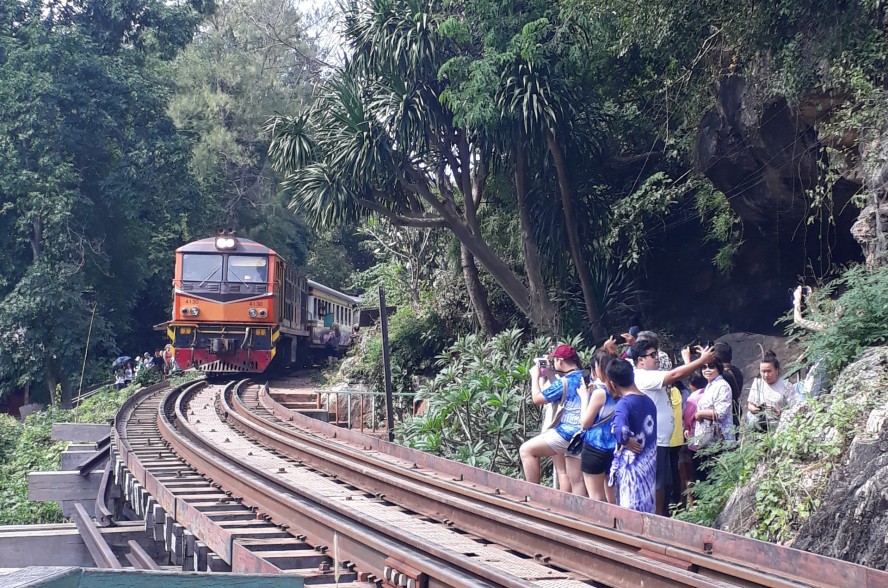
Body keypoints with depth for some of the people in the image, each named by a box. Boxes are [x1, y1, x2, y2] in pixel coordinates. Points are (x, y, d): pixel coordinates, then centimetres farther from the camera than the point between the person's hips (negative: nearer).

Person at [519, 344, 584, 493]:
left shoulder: (564, 382, -14)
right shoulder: (585, 377, 12)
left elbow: (537, 398, -5)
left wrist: (535, 376, 7)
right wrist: (543, 377, 23)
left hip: (568, 433, -9)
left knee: (526, 450, -1)